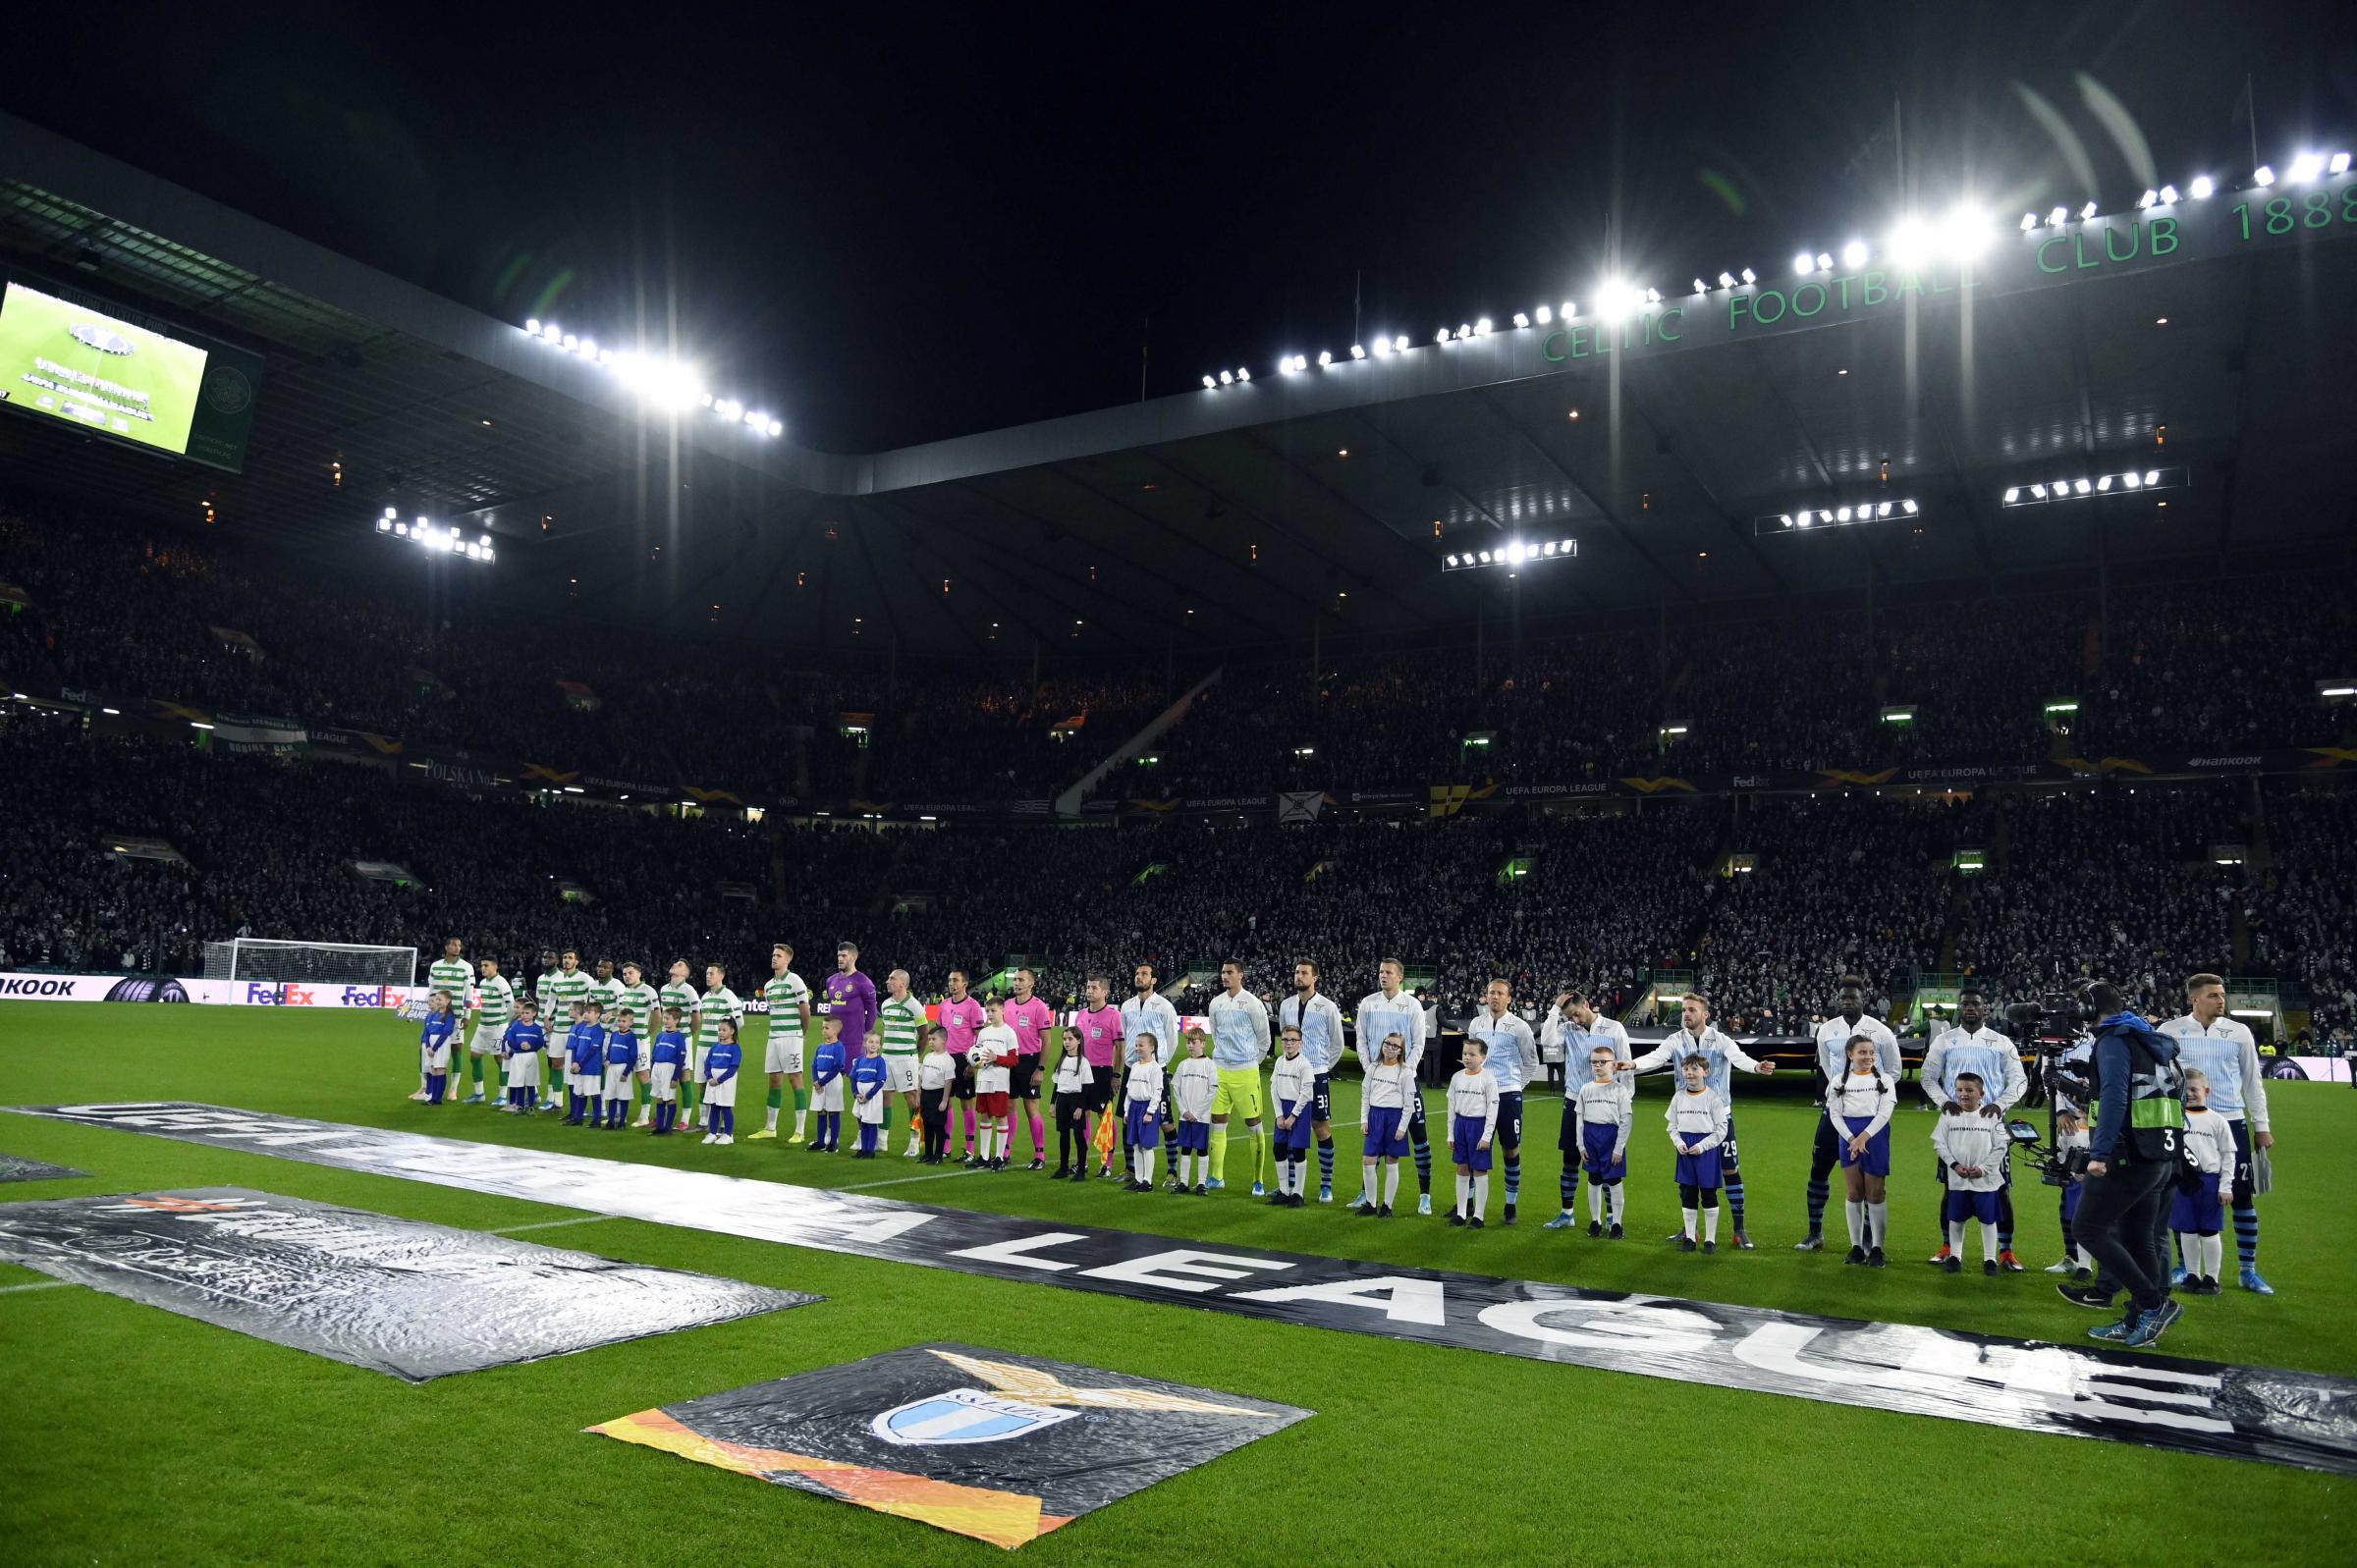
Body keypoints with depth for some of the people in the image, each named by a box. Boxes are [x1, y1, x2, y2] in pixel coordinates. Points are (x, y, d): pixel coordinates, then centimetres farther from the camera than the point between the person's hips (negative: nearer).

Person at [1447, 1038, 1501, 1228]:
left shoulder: (1488, 1079, -9)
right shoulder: (1457, 1078, 5)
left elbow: (1492, 1108, -10)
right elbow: (1452, 1107, 10)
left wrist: (1487, 1136, -13)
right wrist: (1450, 1134, 9)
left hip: (1479, 1125, -5)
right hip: (1461, 1124, 5)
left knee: (1479, 1170, 1)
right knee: (1462, 1169, 10)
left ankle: (1478, 1215, 9)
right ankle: (1461, 1213, 19)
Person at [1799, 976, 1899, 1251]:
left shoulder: (1881, 1033, -8)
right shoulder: (1826, 1032, 0)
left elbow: (1894, 1072, 2)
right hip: (1835, 1109, 3)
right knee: (1819, 1170, 4)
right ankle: (1815, 1233, 16)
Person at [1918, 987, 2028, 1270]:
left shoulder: (2001, 1043, 5)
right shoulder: (1944, 1040, 6)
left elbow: (2019, 1080, 3)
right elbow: (1928, 1076, 7)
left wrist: (2000, 1104, -13)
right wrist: (1943, 1101, -10)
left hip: (1991, 1122, 0)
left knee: (2001, 1186, -1)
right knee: (1952, 1185, 5)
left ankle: (2006, 1250, 8)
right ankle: (1948, 1246, 15)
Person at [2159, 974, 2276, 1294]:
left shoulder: (2239, 1032, 3)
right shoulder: (2170, 1031, -2)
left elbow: (2253, 1082, 9)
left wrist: (2262, 1127, 7)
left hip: (2232, 1122, 1)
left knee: (2243, 1197, 2)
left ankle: (2249, 1271, 13)